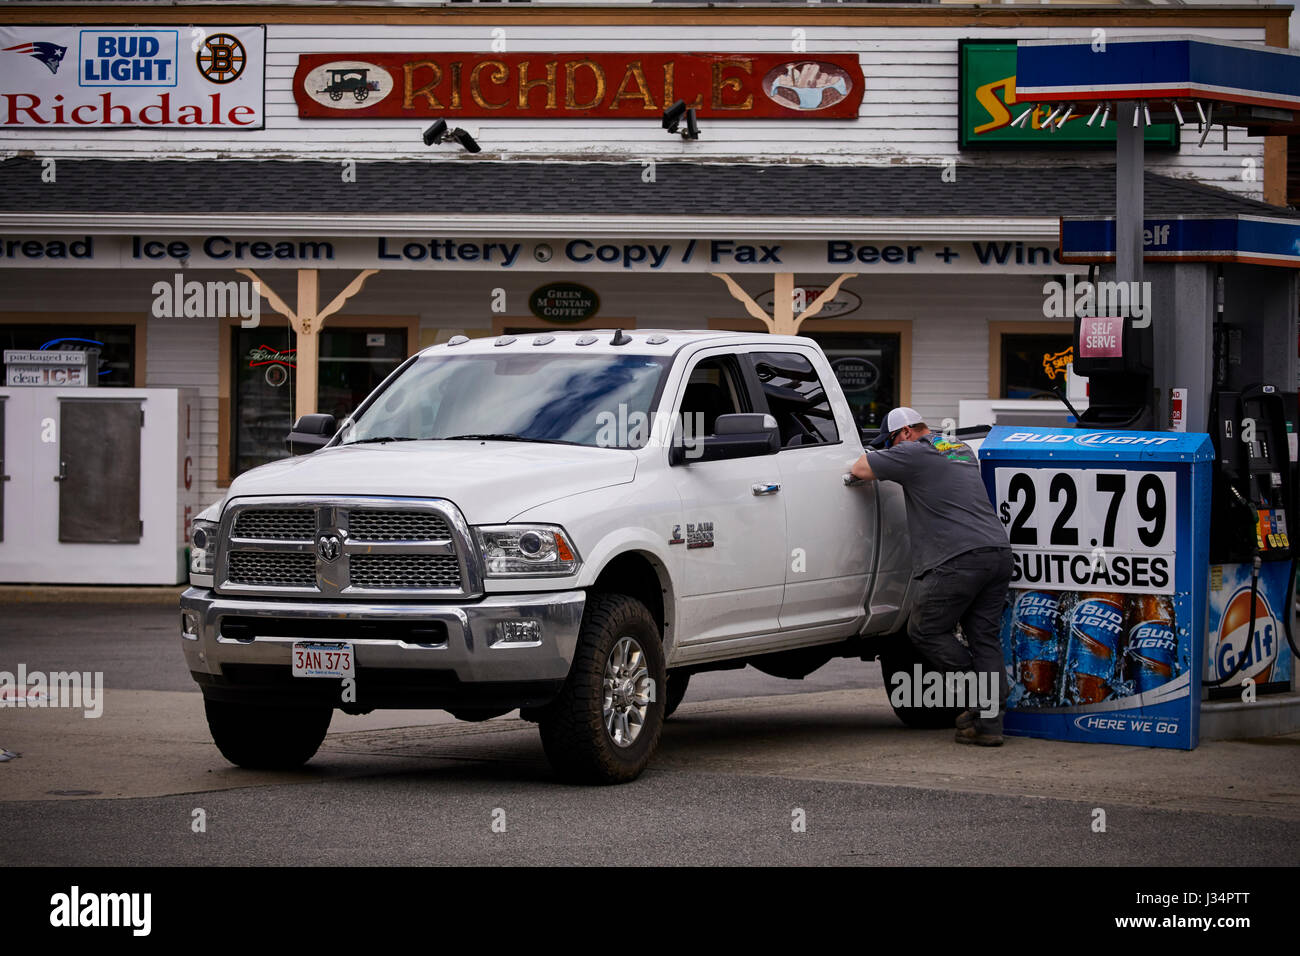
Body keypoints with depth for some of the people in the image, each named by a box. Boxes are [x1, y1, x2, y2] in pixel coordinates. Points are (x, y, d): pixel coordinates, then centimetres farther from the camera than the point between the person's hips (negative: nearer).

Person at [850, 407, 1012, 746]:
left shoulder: (914, 454, 0)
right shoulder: (963, 451, 25)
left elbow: (860, 469, 2)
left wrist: (872, 455, 23)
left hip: (958, 559, -8)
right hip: (998, 551, 8)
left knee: (926, 631, 7)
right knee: (984, 638, 8)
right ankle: (989, 725, 4)